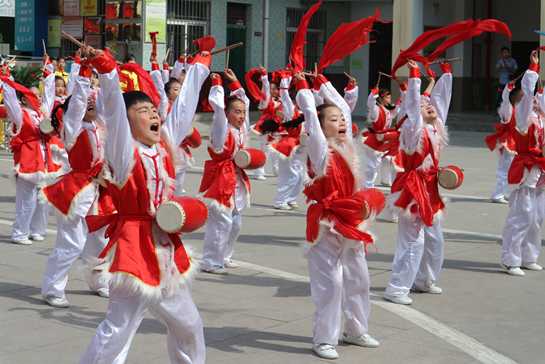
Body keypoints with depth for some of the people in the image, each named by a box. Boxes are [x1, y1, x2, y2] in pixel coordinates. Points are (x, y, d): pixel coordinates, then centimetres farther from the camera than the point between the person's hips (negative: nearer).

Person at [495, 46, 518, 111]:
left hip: (509, 82, -3)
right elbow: (497, 71, 8)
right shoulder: (500, 61, 10)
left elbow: (515, 71, -1)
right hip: (502, 81, 3)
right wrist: (499, 67, -14)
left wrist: (509, 68, -16)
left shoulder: (513, 61, 2)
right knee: (498, 97, 0)